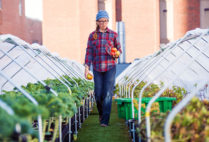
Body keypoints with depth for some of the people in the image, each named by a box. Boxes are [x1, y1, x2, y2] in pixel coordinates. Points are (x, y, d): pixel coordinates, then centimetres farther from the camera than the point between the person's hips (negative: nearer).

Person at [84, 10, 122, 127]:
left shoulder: (113, 35, 2)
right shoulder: (92, 36, 4)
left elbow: (119, 49, 8)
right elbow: (89, 52, 3)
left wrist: (116, 55, -16)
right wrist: (87, 67, -6)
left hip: (110, 67, -1)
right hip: (97, 68, 2)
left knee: (108, 93, -10)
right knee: (98, 94, 3)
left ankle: (105, 120, -7)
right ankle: (101, 112, 33)